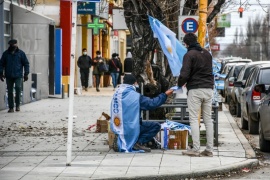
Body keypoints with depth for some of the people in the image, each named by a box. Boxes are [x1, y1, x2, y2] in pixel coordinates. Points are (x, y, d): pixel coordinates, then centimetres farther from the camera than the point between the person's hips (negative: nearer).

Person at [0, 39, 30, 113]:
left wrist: (26, 74, -2)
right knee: (10, 91, 4)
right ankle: (11, 107, 11)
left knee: (18, 87, -18)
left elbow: (26, 63, 4)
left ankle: (17, 105, -2)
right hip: (9, 76, 2)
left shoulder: (21, 53, 2)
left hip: (18, 75, -2)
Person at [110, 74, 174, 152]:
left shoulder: (116, 93, 4)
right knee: (156, 126, 0)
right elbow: (152, 103, -10)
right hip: (130, 128, -8)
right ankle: (139, 143, -10)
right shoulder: (134, 95, -15)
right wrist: (165, 94, 0)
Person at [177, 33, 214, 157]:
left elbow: (184, 74, -14)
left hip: (195, 89, -6)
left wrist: (180, 84, 4)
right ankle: (209, 149, 7)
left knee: (194, 119, -2)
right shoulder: (207, 54, 14)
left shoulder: (189, 55, -9)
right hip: (208, 88, 6)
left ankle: (195, 149, -8)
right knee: (208, 119, 8)